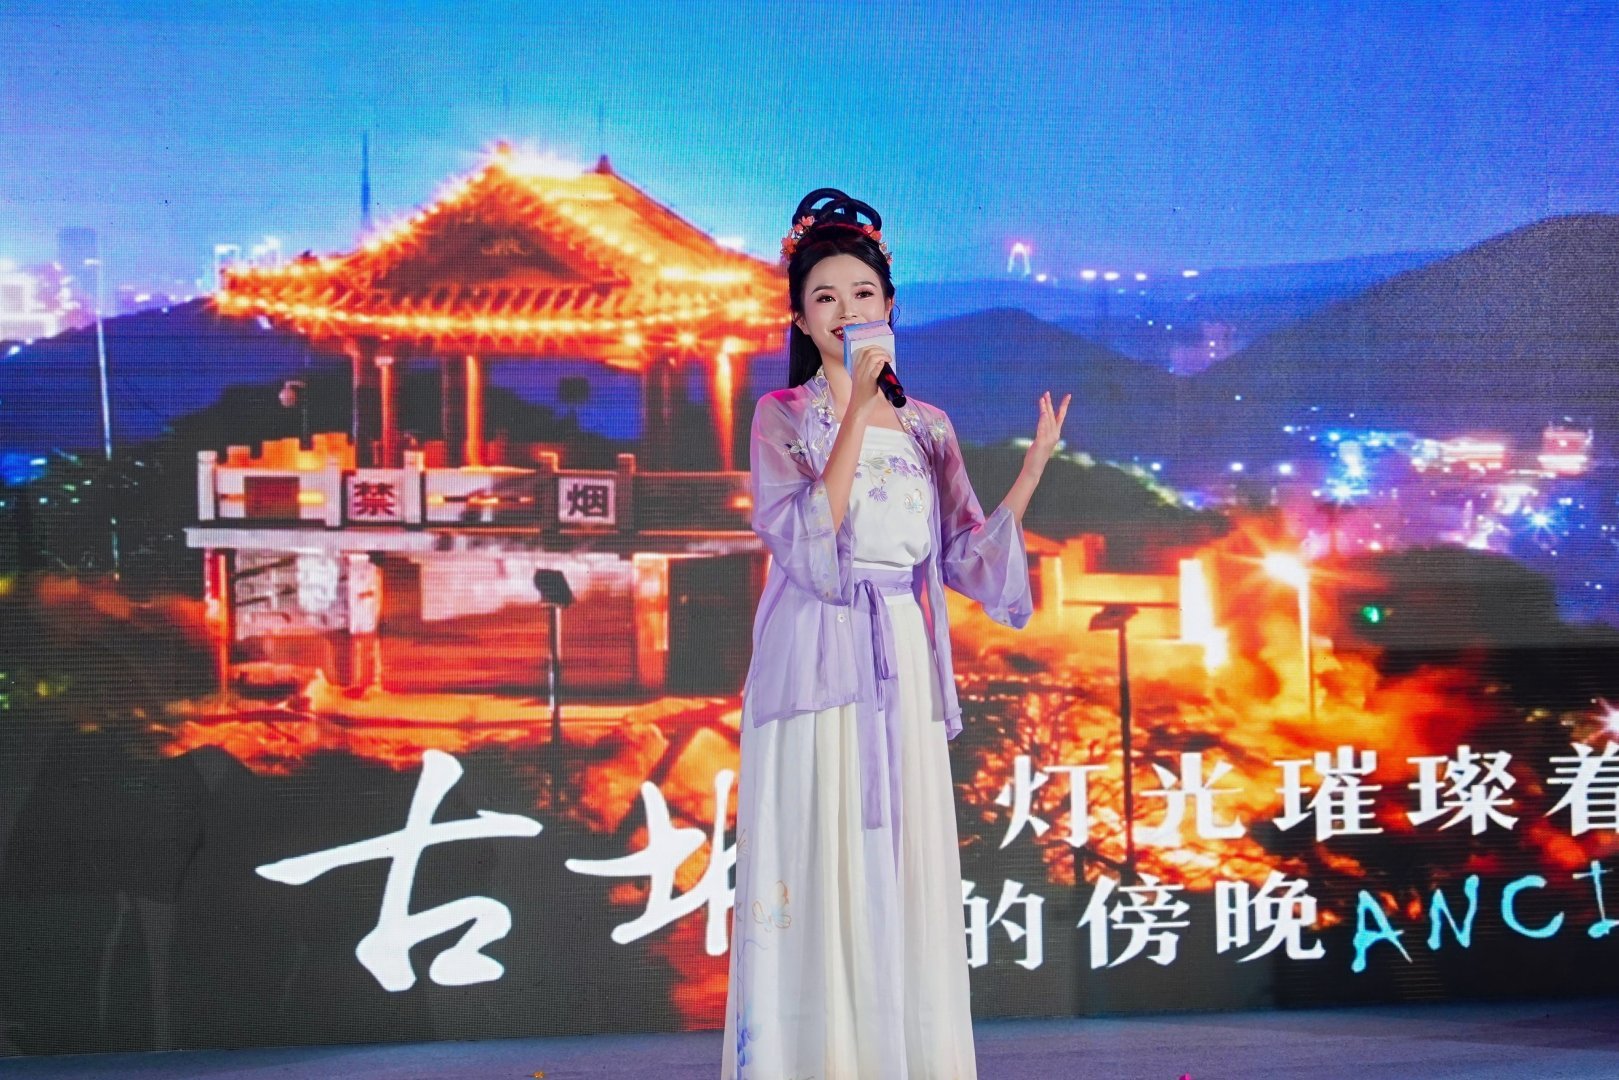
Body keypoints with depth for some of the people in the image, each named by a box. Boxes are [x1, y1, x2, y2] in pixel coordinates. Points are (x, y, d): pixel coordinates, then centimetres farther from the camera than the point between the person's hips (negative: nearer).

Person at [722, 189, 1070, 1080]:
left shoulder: (927, 428, 14)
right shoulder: (783, 417, 2)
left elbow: (967, 562, 9)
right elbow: (810, 540, -15)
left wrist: (1033, 470, 0)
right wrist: (857, 405, -16)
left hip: (904, 679, 4)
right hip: (818, 667, -4)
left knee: (904, 887, 3)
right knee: (816, 878, -7)